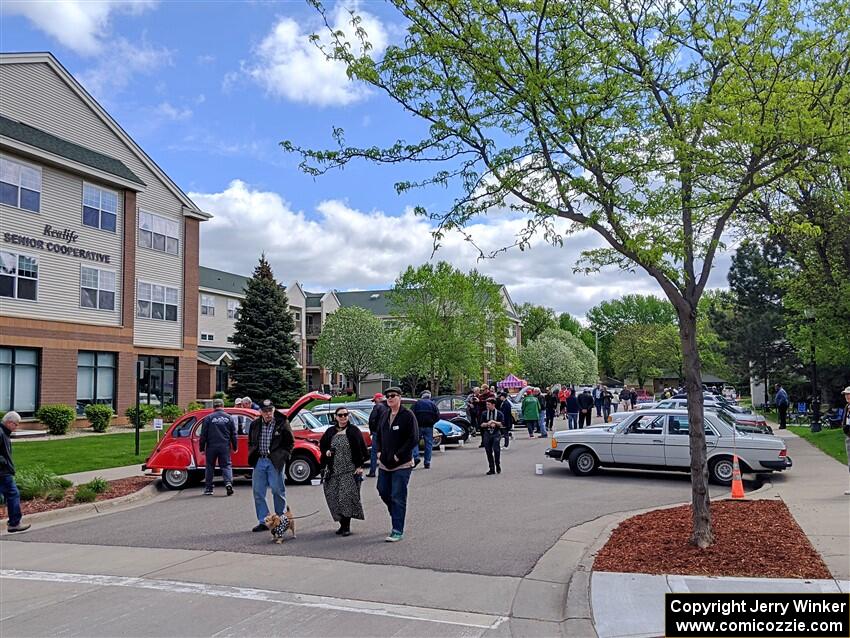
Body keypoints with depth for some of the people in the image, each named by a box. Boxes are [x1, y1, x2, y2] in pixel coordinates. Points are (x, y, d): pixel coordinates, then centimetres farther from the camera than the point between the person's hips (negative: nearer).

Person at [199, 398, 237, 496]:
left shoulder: (208, 418, -1)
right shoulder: (229, 418, 4)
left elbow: (203, 435, -1)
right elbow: (234, 434, 8)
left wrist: (202, 448, 6)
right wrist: (234, 447, 15)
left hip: (211, 447, -1)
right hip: (225, 447, 1)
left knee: (210, 467, 11)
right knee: (226, 465, 5)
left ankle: (208, 488, 16)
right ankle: (228, 483, -18)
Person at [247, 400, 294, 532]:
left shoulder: (282, 423, -4)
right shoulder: (255, 424, 8)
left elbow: (290, 442, 3)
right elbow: (250, 442, 21)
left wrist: (283, 456, -6)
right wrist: (252, 455, 8)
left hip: (275, 462, -4)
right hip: (259, 461, 4)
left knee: (277, 490, 0)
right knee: (258, 492, 5)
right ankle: (263, 521, 13)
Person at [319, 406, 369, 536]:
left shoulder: (353, 431, -1)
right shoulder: (330, 432, 10)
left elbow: (362, 449, -2)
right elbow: (322, 445, 21)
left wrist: (360, 466, -8)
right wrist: (326, 451, -1)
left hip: (350, 470, -4)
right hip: (334, 470, 4)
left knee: (347, 496, -12)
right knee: (333, 497, 1)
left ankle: (346, 526, -3)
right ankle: (342, 524, 15)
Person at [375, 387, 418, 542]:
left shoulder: (408, 415, -10)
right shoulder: (385, 415, 10)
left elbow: (414, 439, -15)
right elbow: (378, 435, 23)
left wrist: (398, 455, -15)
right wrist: (379, 452, 8)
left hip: (402, 465, -7)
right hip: (384, 464, 7)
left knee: (398, 497, -4)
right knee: (384, 492, 13)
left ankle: (397, 531, 2)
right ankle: (397, 517, 35)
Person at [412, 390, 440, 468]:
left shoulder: (417, 403, 5)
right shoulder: (433, 404, 9)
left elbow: (411, 414, -4)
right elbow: (438, 416, 2)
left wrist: (415, 422, 10)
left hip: (418, 426, -1)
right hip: (429, 427, 1)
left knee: (415, 441, 9)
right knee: (428, 444, 7)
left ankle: (416, 457, -11)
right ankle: (427, 463, 4)